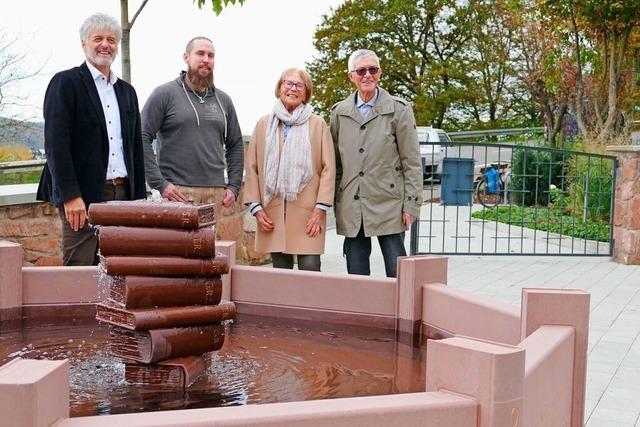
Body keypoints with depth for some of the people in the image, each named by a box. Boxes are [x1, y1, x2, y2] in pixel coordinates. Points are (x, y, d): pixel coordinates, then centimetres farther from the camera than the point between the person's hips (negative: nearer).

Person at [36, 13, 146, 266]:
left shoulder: (127, 91, 18)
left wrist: (140, 197, 11)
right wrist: (70, 196, -17)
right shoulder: (65, 82, -1)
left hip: (123, 194, 6)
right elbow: (55, 144, -9)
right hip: (82, 197, -5)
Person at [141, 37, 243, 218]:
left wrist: (234, 186, 10)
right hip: (178, 192, -4)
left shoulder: (223, 100, 16)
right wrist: (159, 183, -12)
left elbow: (236, 145, 21)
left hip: (215, 193, 4)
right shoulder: (165, 94, 1)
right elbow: (142, 139, -4)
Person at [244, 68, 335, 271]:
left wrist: (320, 209, -6)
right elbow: (251, 167, 10)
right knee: (280, 269, 5)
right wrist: (256, 208, 2)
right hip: (273, 212, 2)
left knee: (310, 268, -9)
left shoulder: (318, 124, 6)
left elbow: (328, 168, 1)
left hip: (307, 211, -2)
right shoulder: (264, 124, 11)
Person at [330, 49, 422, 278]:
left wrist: (411, 205, -6)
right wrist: (333, 203, 10)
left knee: (397, 274, -2)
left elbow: (412, 162, 0)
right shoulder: (339, 112, 9)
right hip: (351, 209, 3)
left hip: (389, 206, -3)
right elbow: (335, 163, 14)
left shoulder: (399, 110, 1)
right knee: (356, 274, 8)